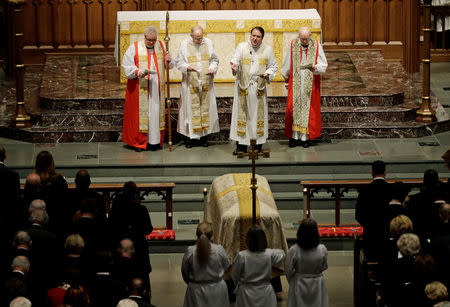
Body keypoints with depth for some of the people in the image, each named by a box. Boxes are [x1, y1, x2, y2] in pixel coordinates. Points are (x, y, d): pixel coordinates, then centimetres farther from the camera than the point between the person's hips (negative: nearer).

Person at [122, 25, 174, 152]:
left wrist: (168, 61, -9)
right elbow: (127, 66, -6)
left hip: (157, 86, 4)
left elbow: (168, 66, 14)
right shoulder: (134, 48, -3)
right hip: (140, 87, -4)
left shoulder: (161, 46, 9)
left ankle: (154, 141, 7)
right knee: (140, 112, -3)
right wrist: (138, 72, -23)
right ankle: (139, 142, 3)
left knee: (156, 112, 3)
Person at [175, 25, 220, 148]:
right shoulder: (184, 45, -1)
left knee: (206, 107, 4)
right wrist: (187, 67, -18)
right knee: (191, 108, -2)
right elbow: (179, 62, 2)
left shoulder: (208, 43, 5)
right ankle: (190, 136, 5)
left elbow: (214, 59, 12)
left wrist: (212, 68, -8)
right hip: (190, 82, -2)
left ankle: (204, 136, 12)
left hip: (206, 82, 2)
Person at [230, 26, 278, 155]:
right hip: (243, 86, -1)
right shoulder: (241, 47, 2)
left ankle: (258, 145, 8)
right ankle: (241, 145, 2)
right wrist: (234, 66, -30)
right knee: (242, 114, -1)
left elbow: (274, 66, 13)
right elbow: (235, 60, -7)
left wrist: (268, 73, -7)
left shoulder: (267, 50, 6)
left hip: (259, 86, 1)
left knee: (257, 114, 2)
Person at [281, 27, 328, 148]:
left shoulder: (316, 46, -3)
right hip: (295, 83, 1)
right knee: (294, 107, -2)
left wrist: (314, 67, -22)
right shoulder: (293, 45, 1)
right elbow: (287, 65, 11)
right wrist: (287, 80, 13)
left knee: (308, 108, -1)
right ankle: (294, 137, 3)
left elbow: (323, 65, -2)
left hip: (310, 84, -1)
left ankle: (305, 137, 4)